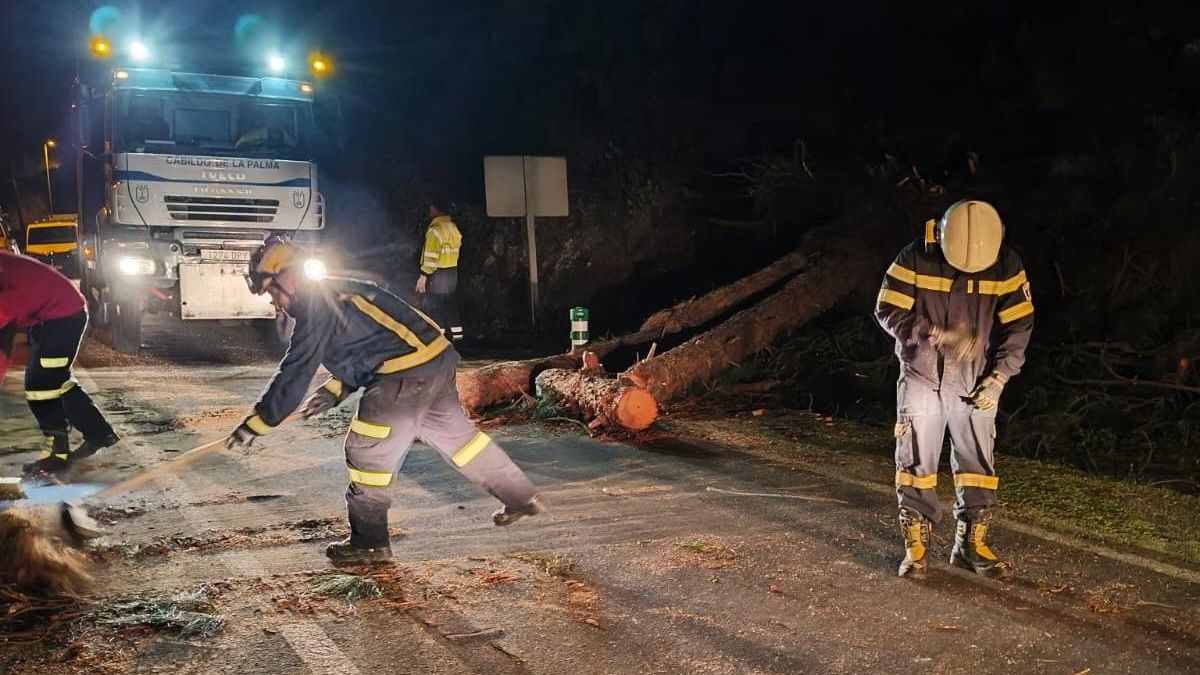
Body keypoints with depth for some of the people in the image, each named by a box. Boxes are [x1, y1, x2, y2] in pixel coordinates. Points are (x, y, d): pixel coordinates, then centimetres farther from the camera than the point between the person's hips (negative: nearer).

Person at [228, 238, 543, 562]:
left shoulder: (315, 307, -11)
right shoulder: (334, 293, 20)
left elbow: (296, 372, -13)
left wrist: (256, 424, -7)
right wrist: (334, 390, 15)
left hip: (409, 373, -10)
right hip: (439, 358, 10)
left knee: (366, 449, -1)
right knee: (454, 432, 22)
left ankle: (369, 541, 9)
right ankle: (520, 498, 31)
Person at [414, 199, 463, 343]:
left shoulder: (436, 229, -17)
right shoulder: (453, 227, 11)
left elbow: (431, 256, -21)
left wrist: (423, 275, -17)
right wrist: (450, 264, 18)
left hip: (438, 273, -9)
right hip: (452, 272, 9)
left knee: (433, 306, -4)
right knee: (450, 303, 16)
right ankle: (457, 333, 20)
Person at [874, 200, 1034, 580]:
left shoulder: (1006, 266, -7)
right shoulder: (916, 259, -13)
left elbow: (1018, 325, -3)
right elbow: (888, 312, -12)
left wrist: (998, 377, -12)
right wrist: (935, 336, -26)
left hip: (975, 384, 2)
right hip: (921, 378, -2)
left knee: (978, 465, 6)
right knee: (916, 463, 1)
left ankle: (971, 546, 20)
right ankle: (915, 548, 12)